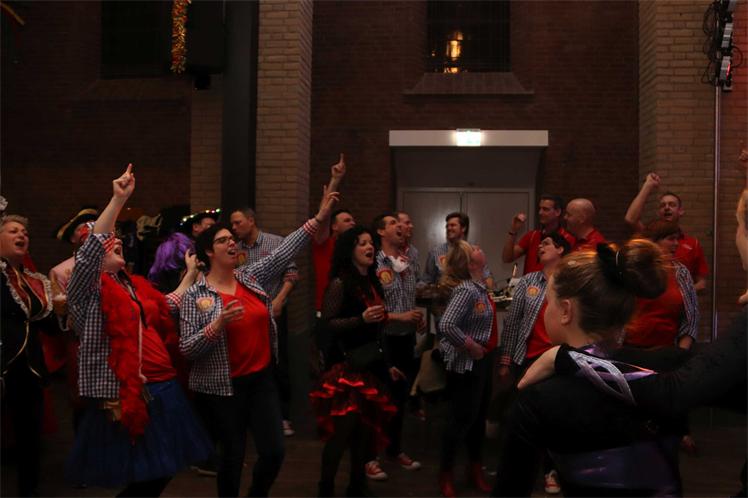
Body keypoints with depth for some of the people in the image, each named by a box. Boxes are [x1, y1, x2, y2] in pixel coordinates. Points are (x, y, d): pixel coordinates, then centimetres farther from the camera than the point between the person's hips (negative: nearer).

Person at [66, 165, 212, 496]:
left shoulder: (135, 285, 17)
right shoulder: (89, 287, -6)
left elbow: (168, 306, 31)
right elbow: (90, 249, -23)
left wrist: (191, 273, 35)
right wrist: (119, 200, -29)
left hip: (161, 388, 8)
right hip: (125, 393, -8)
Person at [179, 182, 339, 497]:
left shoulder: (251, 277, 4)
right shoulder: (195, 294, -9)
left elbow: (284, 252, -1)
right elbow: (187, 349, -13)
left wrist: (318, 219, -7)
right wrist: (218, 325, -29)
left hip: (262, 379, 5)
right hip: (223, 387, -4)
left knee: (274, 452, 6)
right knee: (232, 455, 7)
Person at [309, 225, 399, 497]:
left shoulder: (373, 283, 11)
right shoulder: (340, 283, -11)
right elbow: (328, 324, -16)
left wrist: (386, 364, 20)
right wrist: (362, 319, -27)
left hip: (371, 364, 7)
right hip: (348, 366, -7)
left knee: (368, 426, 12)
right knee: (342, 429, -4)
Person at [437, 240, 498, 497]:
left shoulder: (479, 286, 5)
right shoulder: (466, 290, -23)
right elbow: (446, 325, -33)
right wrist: (470, 347, -21)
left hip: (483, 358, 9)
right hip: (467, 362, -9)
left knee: (479, 415, 19)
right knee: (462, 417, 2)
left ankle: (475, 469, 35)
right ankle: (446, 473, 20)